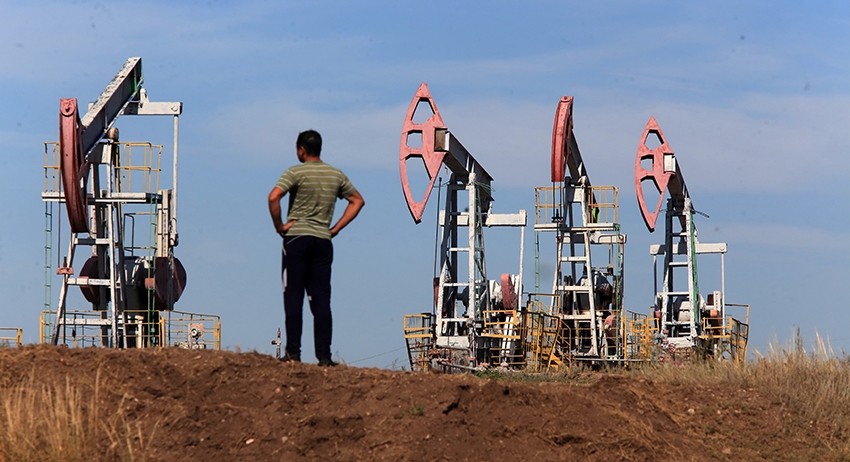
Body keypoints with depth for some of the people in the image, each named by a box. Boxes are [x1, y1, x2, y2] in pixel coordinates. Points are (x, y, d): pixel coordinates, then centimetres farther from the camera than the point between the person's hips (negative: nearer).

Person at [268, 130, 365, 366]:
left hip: (296, 238, -4)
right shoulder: (336, 175, 10)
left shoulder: (296, 173, -6)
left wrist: (279, 225, -8)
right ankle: (324, 355, -1)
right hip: (323, 241, 4)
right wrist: (336, 228, 14)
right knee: (321, 299, 4)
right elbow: (357, 200, 18)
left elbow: (273, 197, -20)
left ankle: (293, 352, -6)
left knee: (293, 296, -1)